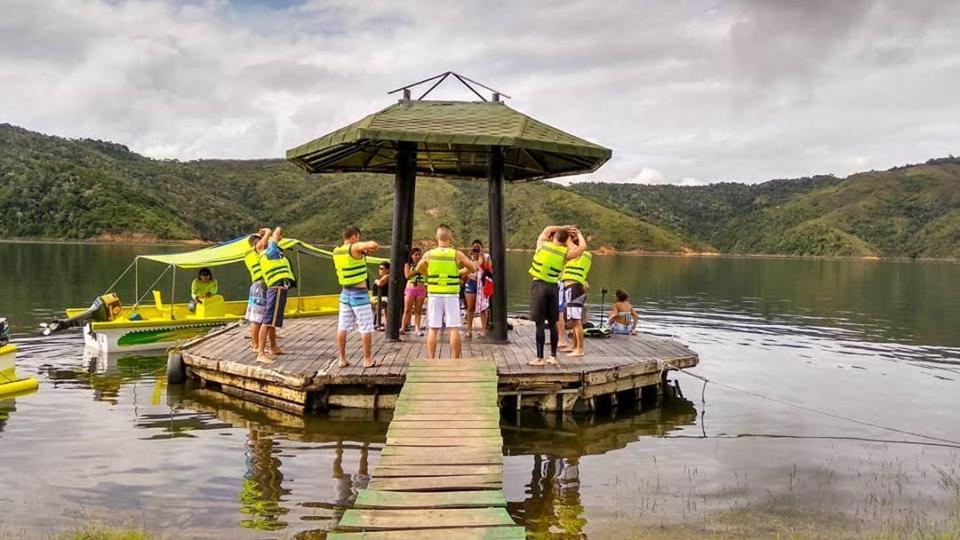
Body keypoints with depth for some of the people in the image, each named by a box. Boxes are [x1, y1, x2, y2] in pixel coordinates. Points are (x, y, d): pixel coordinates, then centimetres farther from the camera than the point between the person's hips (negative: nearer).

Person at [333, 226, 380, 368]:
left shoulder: (337, 251, 6)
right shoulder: (354, 248, -16)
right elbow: (373, 244, -31)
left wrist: (364, 252, 10)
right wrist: (374, 246, -8)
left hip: (345, 293, 7)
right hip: (359, 294, -7)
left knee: (342, 327, 9)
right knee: (366, 328, 3)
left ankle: (341, 359, 13)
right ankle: (367, 359, 8)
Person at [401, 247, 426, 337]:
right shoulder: (408, 265, 6)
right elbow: (407, 275, -8)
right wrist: (417, 270, -13)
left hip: (421, 290, 1)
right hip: (410, 289, -1)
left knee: (418, 310, 3)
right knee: (407, 310, -2)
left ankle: (417, 328, 3)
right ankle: (403, 328, 1)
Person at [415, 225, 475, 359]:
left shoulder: (429, 254, -2)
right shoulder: (457, 254, -5)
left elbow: (419, 269, 15)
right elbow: (473, 268, 6)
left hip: (435, 295, 1)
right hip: (451, 296, -1)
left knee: (433, 329, 5)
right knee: (454, 329, 4)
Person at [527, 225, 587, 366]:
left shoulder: (542, 244, 0)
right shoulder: (565, 253, -2)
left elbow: (547, 229, 18)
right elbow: (583, 246, 4)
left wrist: (564, 228, 21)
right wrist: (578, 233, 18)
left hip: (538, 285, -1)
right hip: (552, 287, 1)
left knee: (540, 323, -3)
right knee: (552, 323, 12)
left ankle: (539, 358, -2)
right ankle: (553, 357, 16)